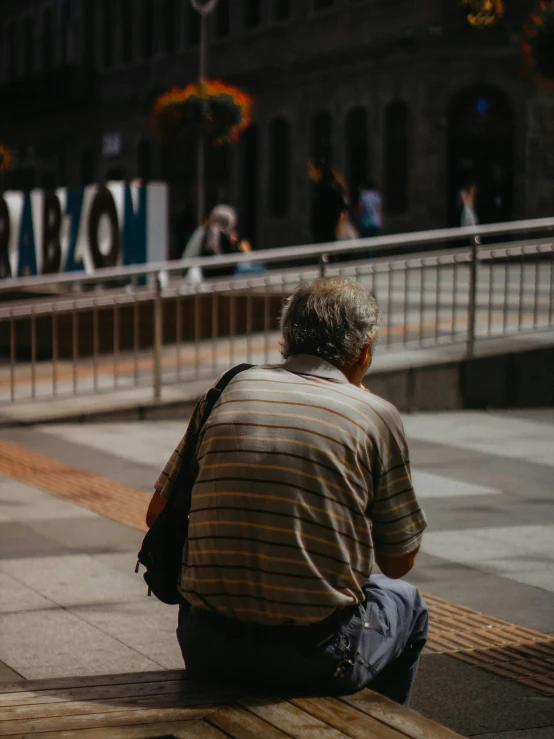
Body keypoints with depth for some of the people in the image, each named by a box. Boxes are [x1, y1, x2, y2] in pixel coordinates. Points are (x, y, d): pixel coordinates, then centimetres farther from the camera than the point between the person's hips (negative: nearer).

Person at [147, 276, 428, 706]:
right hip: (316, 656, -3)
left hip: (208, 651, 3)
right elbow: (399, 562, 6)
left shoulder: (230, 391, 6)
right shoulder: (375, 415, -3)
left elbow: (158, 515, 11)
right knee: (403, 602, 29)